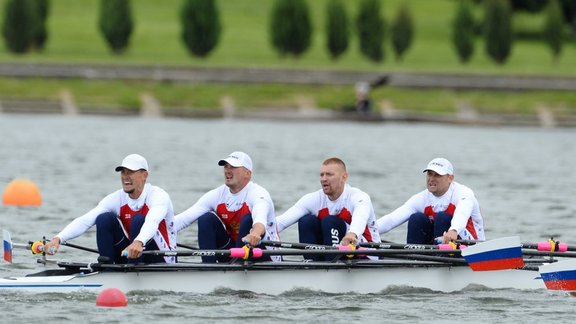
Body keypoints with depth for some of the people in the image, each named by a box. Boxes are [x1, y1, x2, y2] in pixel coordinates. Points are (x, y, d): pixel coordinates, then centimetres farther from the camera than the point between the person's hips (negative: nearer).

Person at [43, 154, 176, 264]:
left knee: (139, 220, -29)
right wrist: (58, 239, -33)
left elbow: (152, 222, -40)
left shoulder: (158, 195, -17)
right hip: (130, 255, 4)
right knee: (104, 219, -14)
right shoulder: (117, 199, -4)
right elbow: (85, 220, -16)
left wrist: (139, 243, -62)